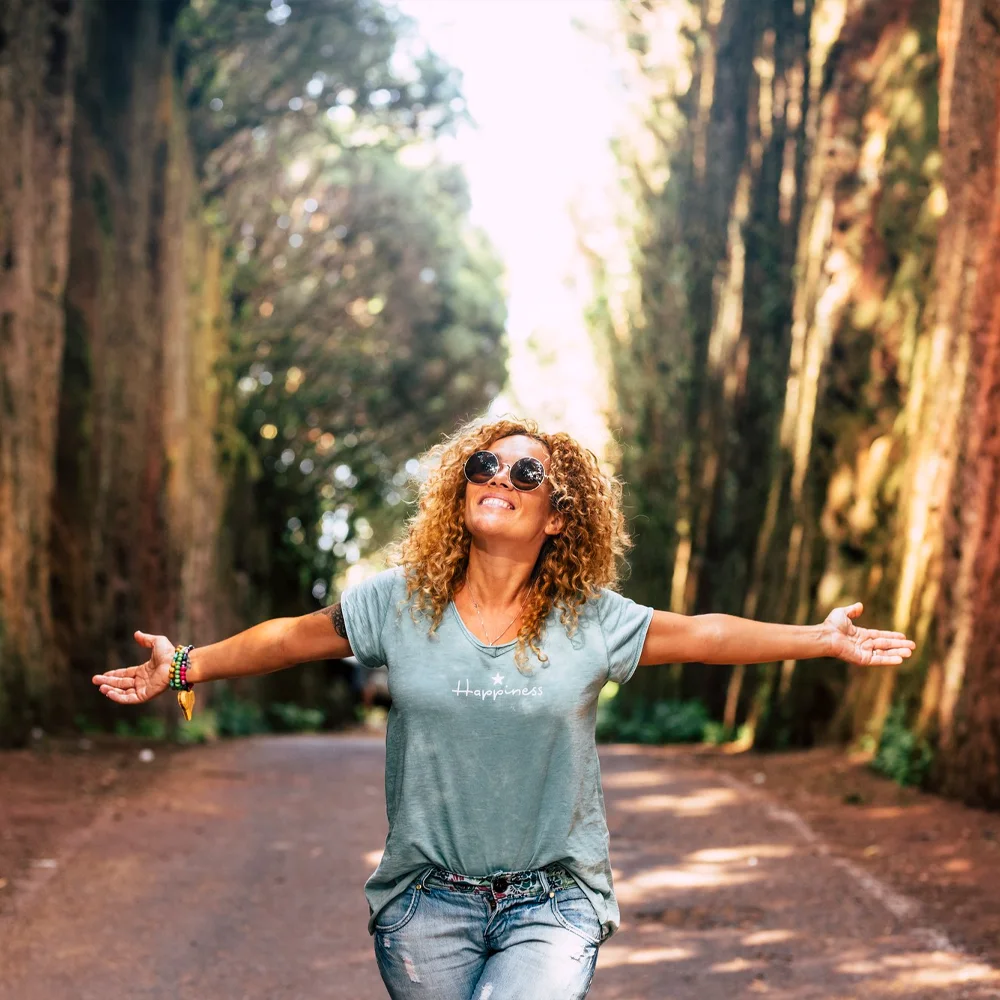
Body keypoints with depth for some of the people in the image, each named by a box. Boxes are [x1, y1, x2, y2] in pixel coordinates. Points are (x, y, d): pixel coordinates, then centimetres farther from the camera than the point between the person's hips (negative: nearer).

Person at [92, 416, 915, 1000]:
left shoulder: (592, 620, -3)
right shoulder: (399, 602, -1)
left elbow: (703, 635, 6)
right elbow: (293, 637, 11)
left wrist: (821, 640, 5)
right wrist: (187, 667, 13)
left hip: (553, 902, -1)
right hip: (428, 898, 2)